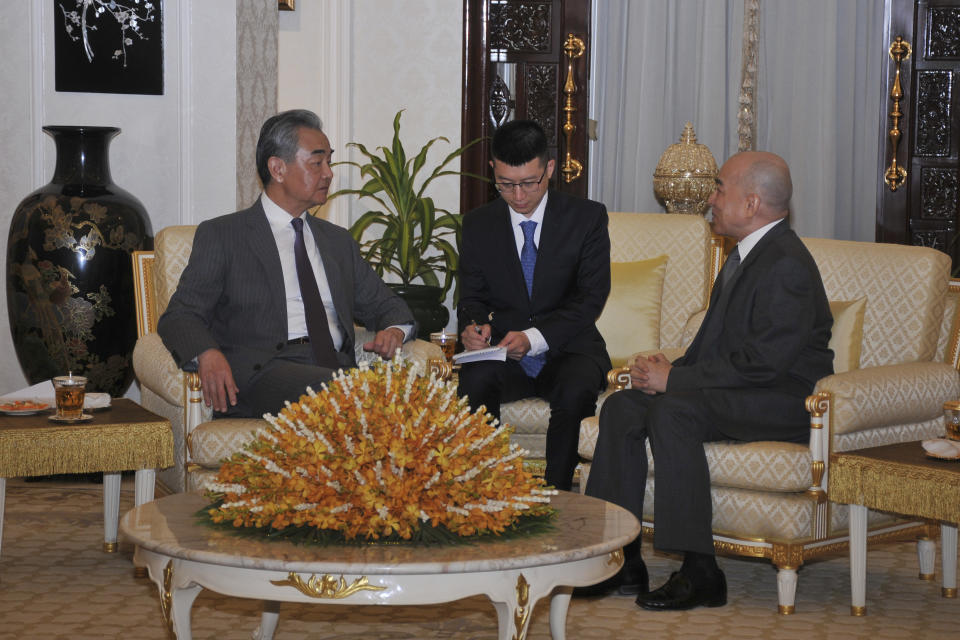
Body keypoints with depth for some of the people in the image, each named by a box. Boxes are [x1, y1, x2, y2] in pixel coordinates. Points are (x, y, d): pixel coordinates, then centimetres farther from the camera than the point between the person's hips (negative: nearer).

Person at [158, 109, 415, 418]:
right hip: (265, 370, -5)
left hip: (339, 368, 5)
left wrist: (394, 331, 5)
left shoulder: (338, 241, 28)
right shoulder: (221, 236, 13)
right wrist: (208, 354, -20)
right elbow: (180, 317, 5)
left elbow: (385, 306, 33)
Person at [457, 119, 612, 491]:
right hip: (504, 358, 2)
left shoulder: (587, 217, 0)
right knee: (474, 381, -32)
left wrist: (535, 337, -20)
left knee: (576, 390, -35)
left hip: (566, 352, -1)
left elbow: (591, 297, -6)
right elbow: (471, 297, 9)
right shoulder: (478, 225, 8)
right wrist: (473, 326, -17)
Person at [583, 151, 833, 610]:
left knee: (673, 411, -31)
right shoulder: (747, 254, 15)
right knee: (622, 407, -5)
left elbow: (761, 363, -24)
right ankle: (622, 559, -5)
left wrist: (674, 380, -19)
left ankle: (700, 573, -25)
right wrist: (672, 368, -1)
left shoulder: (787, 266, -18)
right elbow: (714, 342, 20)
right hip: (738, 392, 10)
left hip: (784, 403, -10)